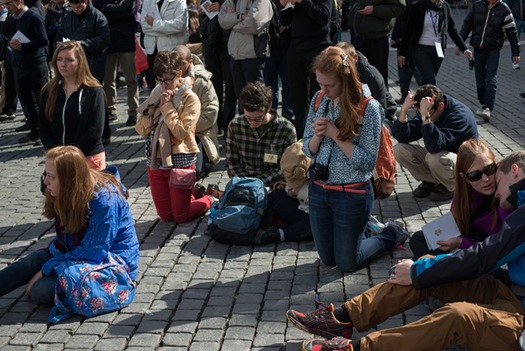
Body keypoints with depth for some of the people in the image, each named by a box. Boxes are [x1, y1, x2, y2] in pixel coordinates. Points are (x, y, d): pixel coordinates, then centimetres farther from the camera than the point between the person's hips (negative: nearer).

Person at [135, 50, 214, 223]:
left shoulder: (190, 99, -10)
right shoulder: (156, 94, 6)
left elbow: (181, 133, -21)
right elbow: (141, 130, 1)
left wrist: (167, 106, -18)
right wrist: (154, 106, -11)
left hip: (179, 161, -5)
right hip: (155, 161, 5)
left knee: (181, 216, 3)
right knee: (165, 216, 11)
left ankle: (210, 200, 29)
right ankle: (193, 194, 36)